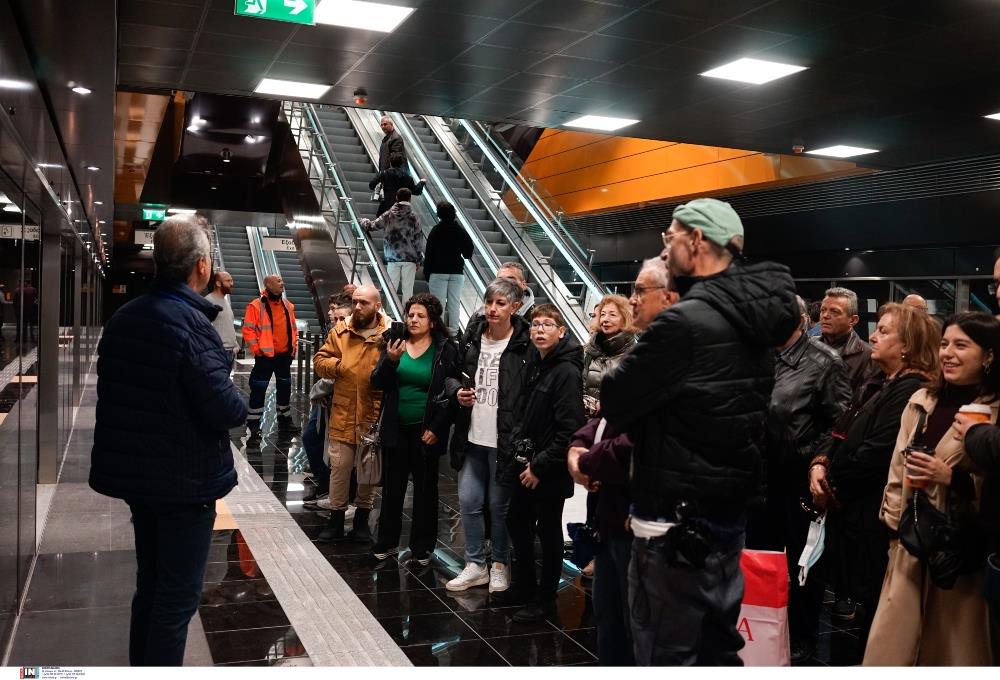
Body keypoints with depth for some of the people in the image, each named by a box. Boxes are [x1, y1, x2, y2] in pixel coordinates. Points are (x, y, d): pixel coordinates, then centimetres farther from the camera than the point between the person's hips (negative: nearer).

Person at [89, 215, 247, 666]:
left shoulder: (123, 318, 4)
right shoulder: (191, 323, -22)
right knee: (179, 594, 3)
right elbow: (226, 409, -26)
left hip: (134, 471, 8)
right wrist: (240, 406, -4)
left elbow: (115, 391, 13)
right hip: (185, 479, -8)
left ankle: (141, 667, 35)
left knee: (149, 583, 22)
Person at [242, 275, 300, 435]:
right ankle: (253, 423, 6)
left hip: (285, 355, 6)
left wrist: (294, 347, 11)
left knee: (285, 388, 14)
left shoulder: (288, 305, 9)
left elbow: (293, 328, 19)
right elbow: (248, 329, -11)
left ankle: (285, 419, 27)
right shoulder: (256, 306, -10)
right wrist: (257, 349, -15)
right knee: (259, 390, -2)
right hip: (265, 356, -6)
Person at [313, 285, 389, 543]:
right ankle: (336, 520, 20)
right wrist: (337, 365, -9)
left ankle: (362, 520, 27)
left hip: (375, 415, -1)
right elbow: (320, 360, 8)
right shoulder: (341, 330, 3)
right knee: (339, 466, 6)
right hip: (343, 414, 1)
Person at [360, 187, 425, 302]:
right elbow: (419, 239, -2)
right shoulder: (413, 217, -3)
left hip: (392, 258, 1)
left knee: (391, 288, 7)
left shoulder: (389, 215, 1)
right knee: (408, 289, 2)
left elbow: (372, 226, 10)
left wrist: (363, 221, 32)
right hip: (409, 258, -1)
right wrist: (419, 258, 7)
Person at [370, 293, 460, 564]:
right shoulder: (394, 343, 2)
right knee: (392, 488, 12)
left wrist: (436, 428, -10)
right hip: (396, 429, 3)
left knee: (425, 490, 9)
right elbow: (377, 383, -2)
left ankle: (422, 547, 21)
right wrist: (391, 360, -20)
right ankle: (387, 542, 25)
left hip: (426, 432, -3)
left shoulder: (445, 350, -6)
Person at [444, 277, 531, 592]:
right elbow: (452, 374, 19)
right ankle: (475, 564, 26)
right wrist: (457, 390, -3)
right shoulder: (471, 338, 6)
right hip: (472, 437, 5)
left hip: (504, 440, -5)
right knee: (468, 502, 11)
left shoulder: (524, 344, -11)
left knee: (499, 505, 7)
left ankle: (500, 564, 26)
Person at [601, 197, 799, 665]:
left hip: (674, 523, -9)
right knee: (718, 648, 19)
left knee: (668, 655, 4)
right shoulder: (753, 320, 7)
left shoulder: (685, 322, -21)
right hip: (727, 513, 9)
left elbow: (614, 402, -16)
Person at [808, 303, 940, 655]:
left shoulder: (911, 391, -16)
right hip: (850, 509, 9)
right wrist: (819, 464, -4)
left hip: (873, 516, -9)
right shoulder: (876, 386, 16)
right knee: (855, 595, 17)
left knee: (870, 602, 1)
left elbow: (876, 454, -23)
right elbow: (841, 434, 15)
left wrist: (834, 489, -11)